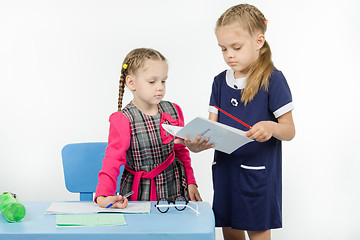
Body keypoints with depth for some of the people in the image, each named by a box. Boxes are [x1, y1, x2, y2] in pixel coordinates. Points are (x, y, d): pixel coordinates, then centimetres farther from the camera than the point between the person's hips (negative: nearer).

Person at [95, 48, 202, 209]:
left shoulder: (173, 111, 5)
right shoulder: (123, 120, -11)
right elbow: (112, 161, -17)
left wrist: (191, 182, 10)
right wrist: (103, 197, -32)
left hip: (174, 189, 3)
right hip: (140, 194, -3)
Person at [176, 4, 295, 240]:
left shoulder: (273, 79, -8)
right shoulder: (220, 82, 8)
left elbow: (290, 131, -8)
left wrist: (271, 128, -30)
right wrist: (197, 145, -15)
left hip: (258, 172, -5)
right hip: (225, 169, 5)